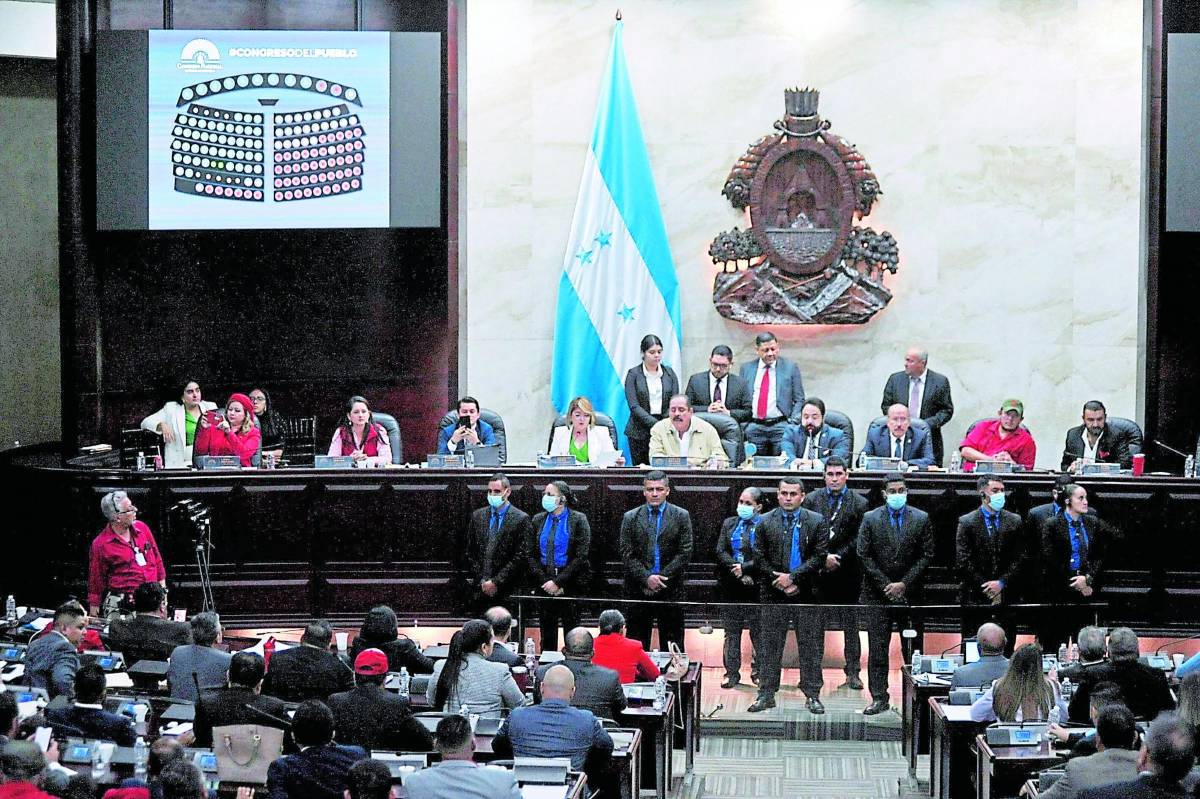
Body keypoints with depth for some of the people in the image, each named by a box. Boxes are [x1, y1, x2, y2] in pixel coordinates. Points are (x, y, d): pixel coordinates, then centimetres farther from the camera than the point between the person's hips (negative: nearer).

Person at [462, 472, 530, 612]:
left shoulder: (521, 519, -1)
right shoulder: (477, 516, 13)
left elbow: (520, 557, -6)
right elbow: (469, 552, 13)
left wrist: (496, 582, -10)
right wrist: (482, 580, 0)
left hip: (506, 590, -4)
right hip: (478, 588, 4)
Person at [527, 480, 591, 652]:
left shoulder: (578, 520, -2)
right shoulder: (538, 521, 10)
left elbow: (581, 557, -8)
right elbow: (530, 554, 6)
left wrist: (558, 582, -13)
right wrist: (545, 582, -6)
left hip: (570, 586, -4)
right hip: (544, 586, 4)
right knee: (547, 635, 6)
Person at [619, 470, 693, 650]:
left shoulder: (681, 516, 4)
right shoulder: (630, 518, 7)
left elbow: (684, 553, -2)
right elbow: (627, 554, 1)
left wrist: (661, 578, -10)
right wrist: (646, 578, -12)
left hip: (670, 589, -1)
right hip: (638, 590, 1)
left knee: (672, 647, 2)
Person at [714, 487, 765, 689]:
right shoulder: (729, 524, 12)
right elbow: (721, 552, 3)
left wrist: (744, 568, -15)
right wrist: (737, 571, -10)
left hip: (755, 586, -4)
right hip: (731, 587, 4)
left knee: (757, 631, 2)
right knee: (731, 631, 7)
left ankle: (758, 671, 12)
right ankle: (732, 673, 12)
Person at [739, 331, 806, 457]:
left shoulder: (790, 368, 7)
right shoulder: (746, 368, 13)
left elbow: (799, 400, 8)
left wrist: (792, 423, -6)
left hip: (780, 427, -2)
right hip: (754, 428, 2)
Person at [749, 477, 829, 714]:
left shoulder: (817, 522, 2)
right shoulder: (766, 522, 5)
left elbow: (819, 557, -4)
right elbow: (759, 558, 2)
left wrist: (792, 577, -12)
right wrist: (780, 583, -7)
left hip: (806, 595, -1)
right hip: (774, 595, 1)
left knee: (811, 645, 2)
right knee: (770, 645, 4)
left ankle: (812, 695, 8)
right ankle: (766, 694, 9)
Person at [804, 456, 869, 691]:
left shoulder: (859, 504, 1)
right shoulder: (811, 500, 5)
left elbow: (858, 540, -2)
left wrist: (838, 558, -11)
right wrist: (823, 558, -10)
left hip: (847, 573, -1)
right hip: (818, 573, 1)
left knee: (850, 624, 4)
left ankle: (853, 673, 8)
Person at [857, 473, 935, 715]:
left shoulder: (921, 519, 3)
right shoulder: (870, 519, 3)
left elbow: (926, 556, 0)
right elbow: (864, 555, -1)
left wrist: (904, 584, -8)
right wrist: (886, 585, -7)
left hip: (910, 593, 0)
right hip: (878, 595, 0)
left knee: (913, 649, 2)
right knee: (877, 648, -2)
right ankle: (879, 698, 2)